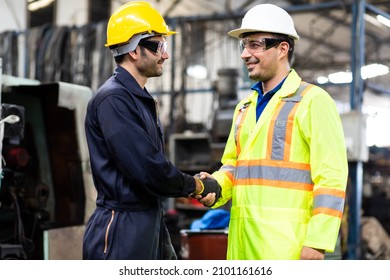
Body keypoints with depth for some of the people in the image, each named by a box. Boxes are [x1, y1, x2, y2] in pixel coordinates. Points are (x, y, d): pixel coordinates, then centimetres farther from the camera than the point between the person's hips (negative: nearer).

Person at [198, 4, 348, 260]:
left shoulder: (313, 100, -4)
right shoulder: (244, 107, 19)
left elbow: (331, 177, -10)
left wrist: (317, 242, -17)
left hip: (287, 244, -7)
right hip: (243, 243, 7)